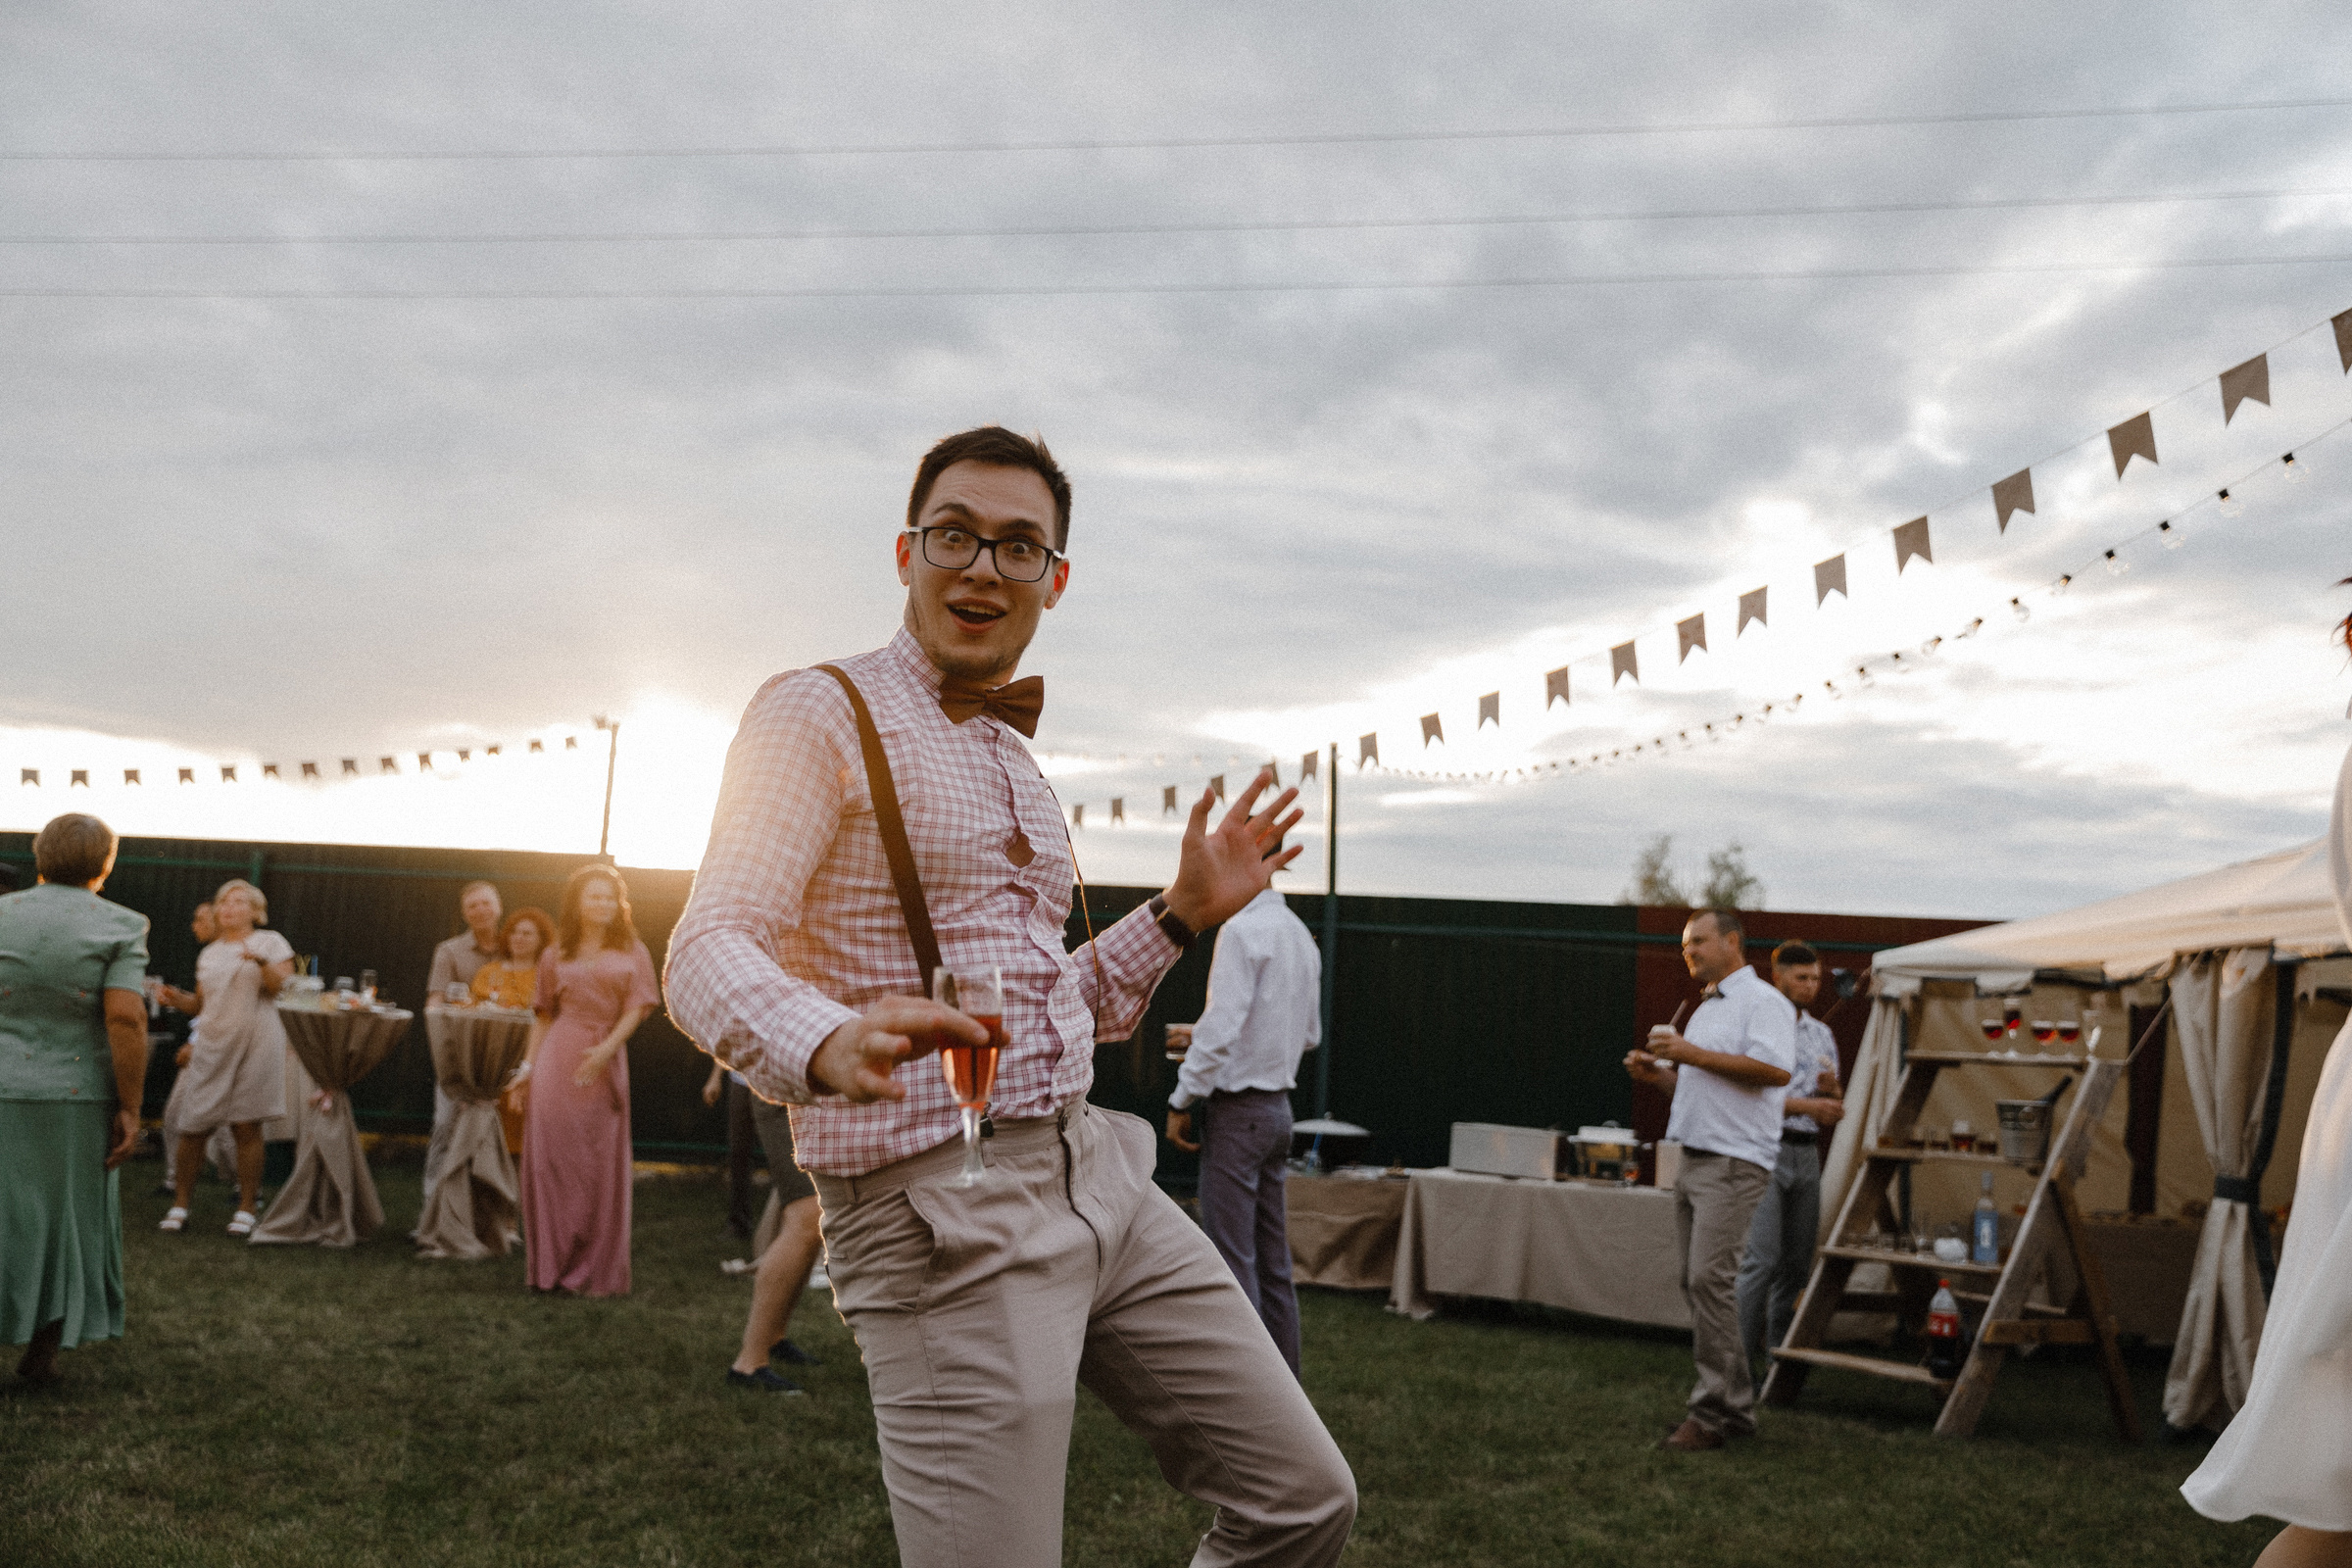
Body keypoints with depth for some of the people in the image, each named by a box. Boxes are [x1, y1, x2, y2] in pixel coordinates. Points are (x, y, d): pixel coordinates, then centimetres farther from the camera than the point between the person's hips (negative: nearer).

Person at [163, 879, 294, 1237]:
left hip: (254, 1043, -4)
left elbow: (284, 986, -9)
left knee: (246, 1127, -4)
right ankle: (180, 1205, 11)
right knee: (191, 1126, -1)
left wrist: (262, 962, -25)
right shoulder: (209, 953, 20)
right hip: (211, 1045, 4)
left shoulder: (270, 942, 5)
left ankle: (246, 1210, 3)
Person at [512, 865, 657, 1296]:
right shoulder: (555, 956, 12)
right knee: (552, 1162, 0)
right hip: (557, 1062, 1)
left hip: (605, 1066, -1)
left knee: (601, 1170, 1)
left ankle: (596, 1271, 11)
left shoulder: (632, 952, 7)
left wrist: (606, 1049, -15)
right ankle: (552, 1266, 10)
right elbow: (544, 1015, 15)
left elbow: (637, 1007, -2)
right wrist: (528, 1065, 6)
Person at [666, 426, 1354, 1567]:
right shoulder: (818, 715, -4)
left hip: (1096, 1168, 8)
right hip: (936, 1211, -7)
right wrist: (829, 1044, -37)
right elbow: (707, 954, -17)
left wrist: (1184, 913, 12)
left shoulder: (1017, 765, 19)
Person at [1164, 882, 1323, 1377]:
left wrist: (1182, 1101, -13)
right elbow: (1310, 1034, 19)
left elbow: (1221, 1025, -20)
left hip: (1239, 1108, -9)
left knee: (1232, 1256, -5)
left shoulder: (1242, 929, -14)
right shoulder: (1300, 933, 13)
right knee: (1273, 1259, 13)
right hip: (1278, 1108, 9)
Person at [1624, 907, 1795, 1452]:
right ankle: (1735, 1404, 16)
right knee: (1696, 1281, 8)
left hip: (1734, 1161, -10)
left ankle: (1713, 1410, -8)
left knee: (1710, 1278, -14)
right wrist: (1657, 1074, 10)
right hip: (1695, 1158, 10)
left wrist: (1693, 1054, -21)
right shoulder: (1705, 1009, 22)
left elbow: (1775, 1070, -23)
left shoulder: (1762, 1001, -7)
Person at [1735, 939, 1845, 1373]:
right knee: (1762, 1258, -13)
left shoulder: (1822, 1035, 16)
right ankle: (1742, 1358, -9)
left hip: (1807, 1154, 7)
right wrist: (1807, 1105, -17)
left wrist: (1832, 1091, -2)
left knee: (1797, 1263, 7)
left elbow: (1834, 1114, 20)